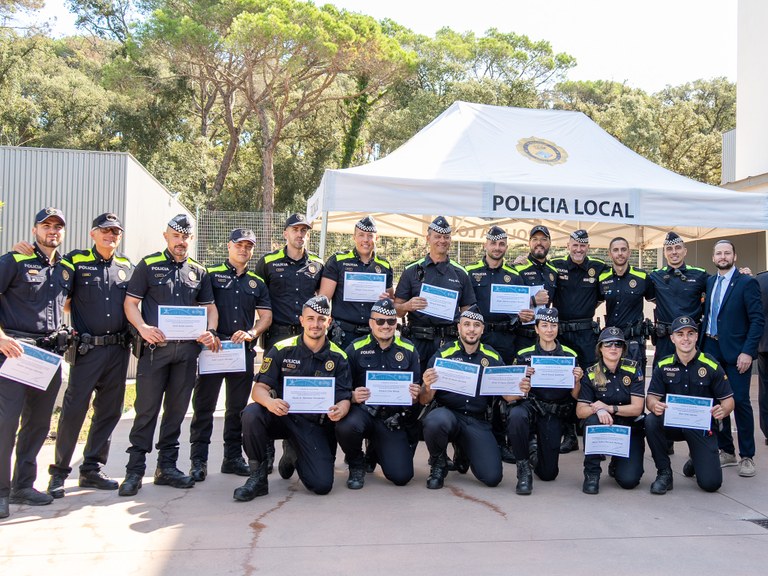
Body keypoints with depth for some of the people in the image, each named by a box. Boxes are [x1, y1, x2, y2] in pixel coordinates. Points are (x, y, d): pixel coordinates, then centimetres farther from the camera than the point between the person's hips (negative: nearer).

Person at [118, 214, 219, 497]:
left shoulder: (199, 271, 16)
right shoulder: (148, 265, 5)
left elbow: (209, 306, 18)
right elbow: (131, 302, 1)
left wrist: (211, 332, -1)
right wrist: (143, 328, -17)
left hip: (187, 347, 4)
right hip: (155, 346, -4)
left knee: (176, 409, 8)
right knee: (146, 409, -4)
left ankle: (167, 466, 18)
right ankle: (135, 470, 3)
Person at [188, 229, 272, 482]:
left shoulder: (257, 283, 15)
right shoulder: (210, 275, 5)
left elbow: (266, 316, 11)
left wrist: (251, 333, -7)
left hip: (244, 350, 4)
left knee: (238, 406, 10)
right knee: (204, 404, -2)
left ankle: (233, 457, 20)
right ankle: (198, 460, 4)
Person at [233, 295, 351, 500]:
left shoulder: (338, 358, 1)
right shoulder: (282, 349, -2)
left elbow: (344, 399, -3)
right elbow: (259, 388, -8)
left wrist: (340, 410, -29)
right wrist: (269, 402, -33)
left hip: (314, 424, 1)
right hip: (282, 416, -1)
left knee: (322, 485, -16)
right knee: (251, 414, -34)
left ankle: (294, 454, 20)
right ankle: (257, 477, -11)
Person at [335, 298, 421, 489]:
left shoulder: (408, 350, 7)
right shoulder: (355, 349, 0)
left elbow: (418, 388, 11)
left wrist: (416, 394, -13)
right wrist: (353, 397, -22)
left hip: (393, 418, 2)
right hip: (363, 410, -2)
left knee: (401, 476, -10)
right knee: (346, 426, -37)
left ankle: (376, 450, 27)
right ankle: (356, 465, -1)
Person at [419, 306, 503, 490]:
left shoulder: (493, 357, 7)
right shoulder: (443, 354, -1)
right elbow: (424, 400, -3)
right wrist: (427, 388, -27)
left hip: (478, 422, 3)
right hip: (447, 413, -2)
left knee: (492, 477, -13)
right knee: (435, 421, -38)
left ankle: (463, 453, 23)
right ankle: (438, 464, -3)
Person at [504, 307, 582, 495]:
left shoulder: (570, 355, 6)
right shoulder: (524, 355, 1)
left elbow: (575, 397, 6)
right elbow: (508, 396, -4)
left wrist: (577, 381, -14)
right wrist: (520, 391, -27)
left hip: (554, 414, 1)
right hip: (529, 404, -1)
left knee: (548, 473, -2)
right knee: (516, 415, -39)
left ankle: (540, 447, 35)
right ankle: (524, 467, -17)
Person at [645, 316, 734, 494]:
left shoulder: (711, 365, -7)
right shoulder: (663, 366, -2)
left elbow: (728, 400, -4)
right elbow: (651, 398, -6)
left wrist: (723, 410, -29)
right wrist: (654, 405, -31)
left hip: (702, 426, -1)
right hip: (671, 423, 2)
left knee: (711, 483, -14)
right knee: (651, 421, -33)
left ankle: (696, 462, 25)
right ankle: (664, 472, -11)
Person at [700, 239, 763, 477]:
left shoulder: (747, 283, -4)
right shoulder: (709, 282, 12)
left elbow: (758, 320, -9)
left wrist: (748, 352, -17)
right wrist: (702, 342, 3)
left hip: (736, 351, -5)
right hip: (711, 349, 5)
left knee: (740, 402, -4)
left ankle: (747, 457, 6)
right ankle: (726, 451, 19)